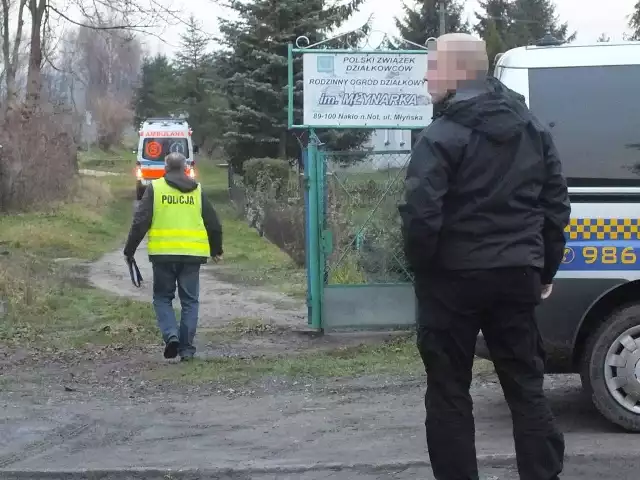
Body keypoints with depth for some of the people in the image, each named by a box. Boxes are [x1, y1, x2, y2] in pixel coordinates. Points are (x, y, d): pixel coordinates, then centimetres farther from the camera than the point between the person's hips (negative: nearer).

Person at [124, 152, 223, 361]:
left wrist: (129, 250, 6)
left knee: (162, 297, 12)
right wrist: (216, 250, 29)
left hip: (163, 254, -2)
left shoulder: (155, 188, 1)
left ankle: (171, 335, -10)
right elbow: (213, 224, 14)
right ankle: (187, 348, 8)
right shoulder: (197, 190, 9)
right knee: (189, 301, 10)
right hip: (192, 255, 2)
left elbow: (140, 222, -4)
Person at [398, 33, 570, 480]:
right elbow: (557, 206, 12)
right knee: (527, 387, 13)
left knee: (449, 393, 6)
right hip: (518, 273, 6)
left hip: (454, 277, -5)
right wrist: (546, 269, 19)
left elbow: (421, 215, -19)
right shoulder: (534, 128, 10)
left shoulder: (442, 136, -12)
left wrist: (421, 267, -3)